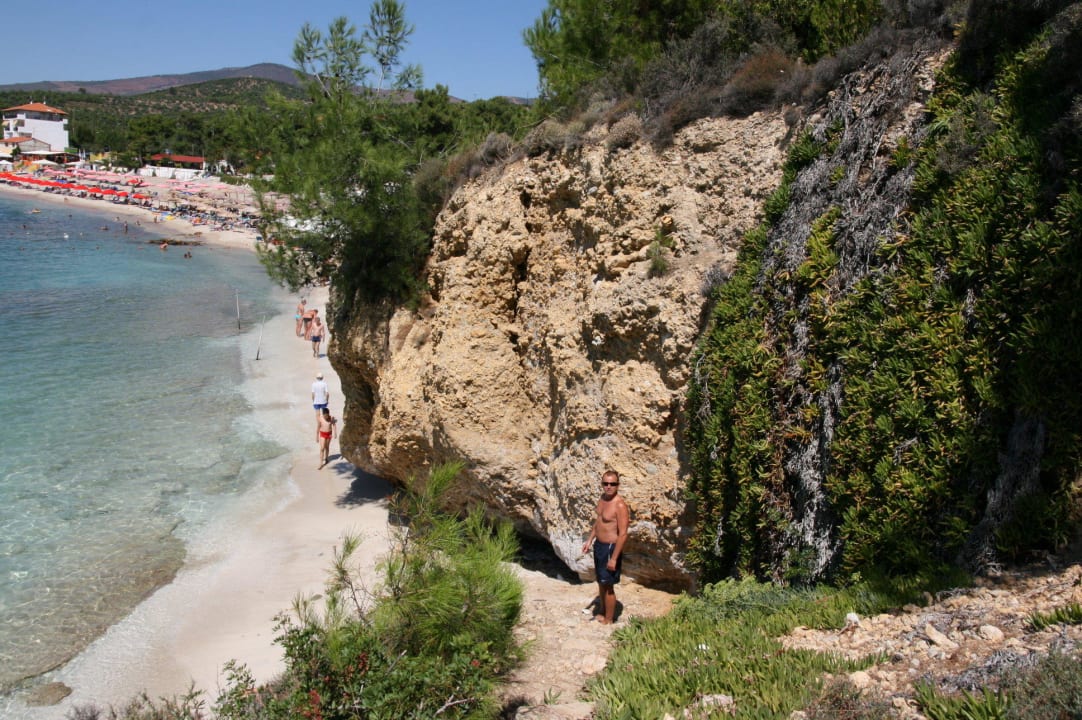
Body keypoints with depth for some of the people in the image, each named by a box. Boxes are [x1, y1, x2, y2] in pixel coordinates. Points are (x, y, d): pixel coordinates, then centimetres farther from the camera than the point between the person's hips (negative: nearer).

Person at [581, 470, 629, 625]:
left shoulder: (620, 505, -24)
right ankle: (602, 613, 37)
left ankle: (608, 620, 19)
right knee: (601, 583, 21)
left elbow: (623, 534, -23)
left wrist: (614, 558, -23)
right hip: (599, 546, 8)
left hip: (610, 548, -8)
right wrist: (589, 540, 15)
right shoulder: (603, 498, 3)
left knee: (608, 586, 4)